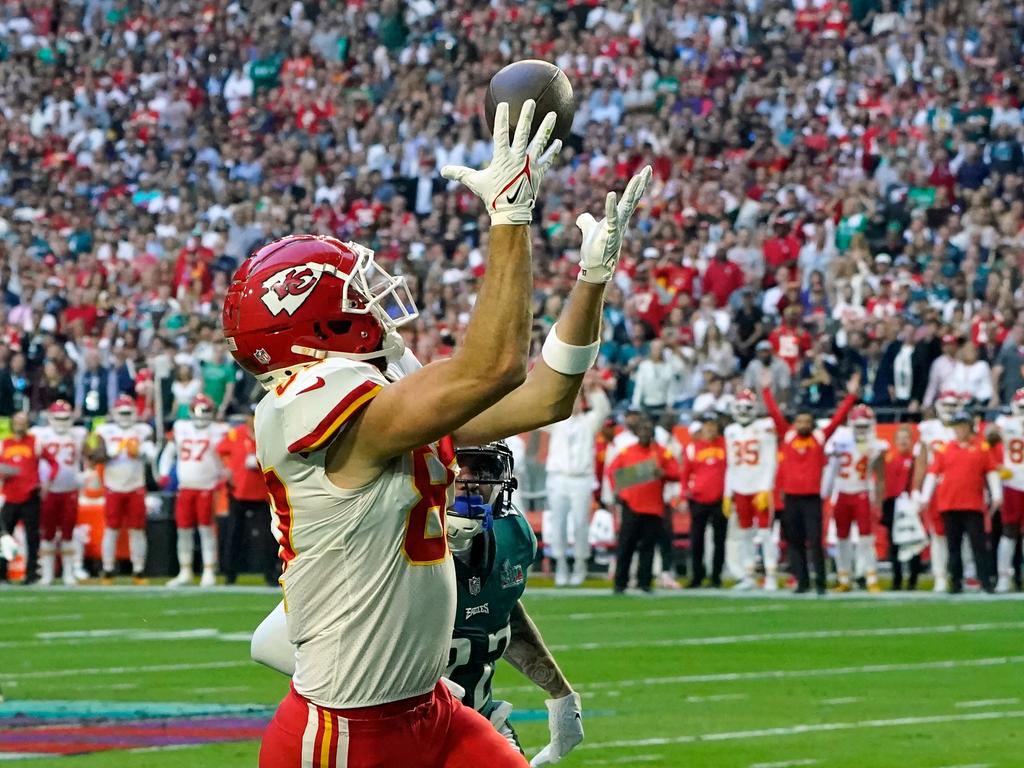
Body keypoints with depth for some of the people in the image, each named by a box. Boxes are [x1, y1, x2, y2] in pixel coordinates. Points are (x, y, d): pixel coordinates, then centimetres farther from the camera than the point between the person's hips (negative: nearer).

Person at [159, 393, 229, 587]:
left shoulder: (219, 431, -2)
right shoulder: (180, 428, 9)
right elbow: (169, 451, 18)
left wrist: (222, 477, -6)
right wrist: (164, 473, 7)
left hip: (207, 489, -4)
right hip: (185, 487, 4)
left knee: (207, 529, -5)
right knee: (183, 530, 7)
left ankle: (209, 573, -1)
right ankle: (185, 573, 17)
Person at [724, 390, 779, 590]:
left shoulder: (764, 428, -6)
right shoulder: (731, 431, 10)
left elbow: (770, 463, -8)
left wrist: (765, 490, -15)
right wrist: (728, 494, 12)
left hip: (760, 489, -5)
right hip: (740, 490, 5)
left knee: (766, 533, -7)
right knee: (745, 535, 8)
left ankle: (771, 576, -6)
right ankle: (748, 576, 12)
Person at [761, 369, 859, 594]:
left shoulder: (820, 438, 6)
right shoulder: (787, 436, 8)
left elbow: (838, 418, 5)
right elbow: (775, 413, 10)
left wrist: (851, 395, 1)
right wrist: (766, 390, 9)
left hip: (812, 497, -2)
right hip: (791, 497, 2)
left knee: (815, 541, -5)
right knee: (795, 542, 6)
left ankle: (820, 582, 0)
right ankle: (802, 581, 13)